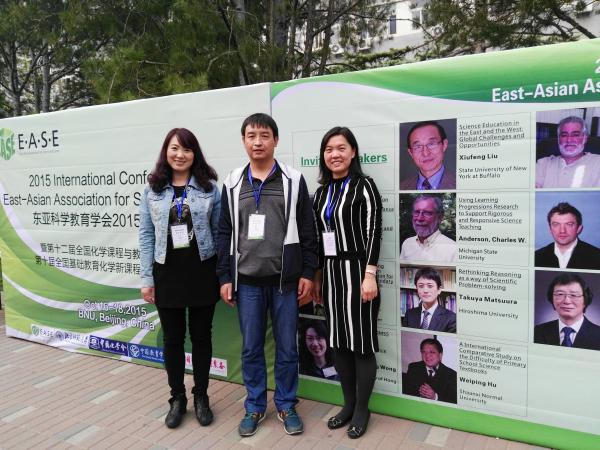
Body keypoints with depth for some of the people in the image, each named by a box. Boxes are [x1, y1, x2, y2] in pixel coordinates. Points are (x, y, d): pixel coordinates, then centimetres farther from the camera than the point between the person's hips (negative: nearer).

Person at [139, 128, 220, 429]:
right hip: (167, 273, 1)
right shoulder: (153, 190, 3)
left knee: (201, 336, 11)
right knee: (172, 338, 12)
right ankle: (177, 398, 30)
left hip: (202, 272, -1)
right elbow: (146, 235, 3)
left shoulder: (209, 187, 0)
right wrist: (146, 278, -1)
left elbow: (219, 232, 0)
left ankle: (201, 397, 29)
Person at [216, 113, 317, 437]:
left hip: (285, 280, -1)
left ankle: (286, 406, 28)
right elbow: (225, 234, 7)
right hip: (247, 282, 2)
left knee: (286, 348, 9)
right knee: (251, 348, 11)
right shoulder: (232, 184, 6)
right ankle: (255, 407, 29)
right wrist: (224, 277, 3)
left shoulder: (293, 180, 1)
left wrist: (308, 273, -3)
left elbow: (307, 231, 1)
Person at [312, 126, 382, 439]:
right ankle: (348, 404, 28)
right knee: (338, 342, 12)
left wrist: (369, 275, -18)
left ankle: (362, 410, 19)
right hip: (330, 272, 6)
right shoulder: (322, 191, 12)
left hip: (356, 271, -6)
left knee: (361, 343, 3)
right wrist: (317, 275, 13)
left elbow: (373, 233, -13)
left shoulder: (363, 186, -6)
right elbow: (317, 237, 14)